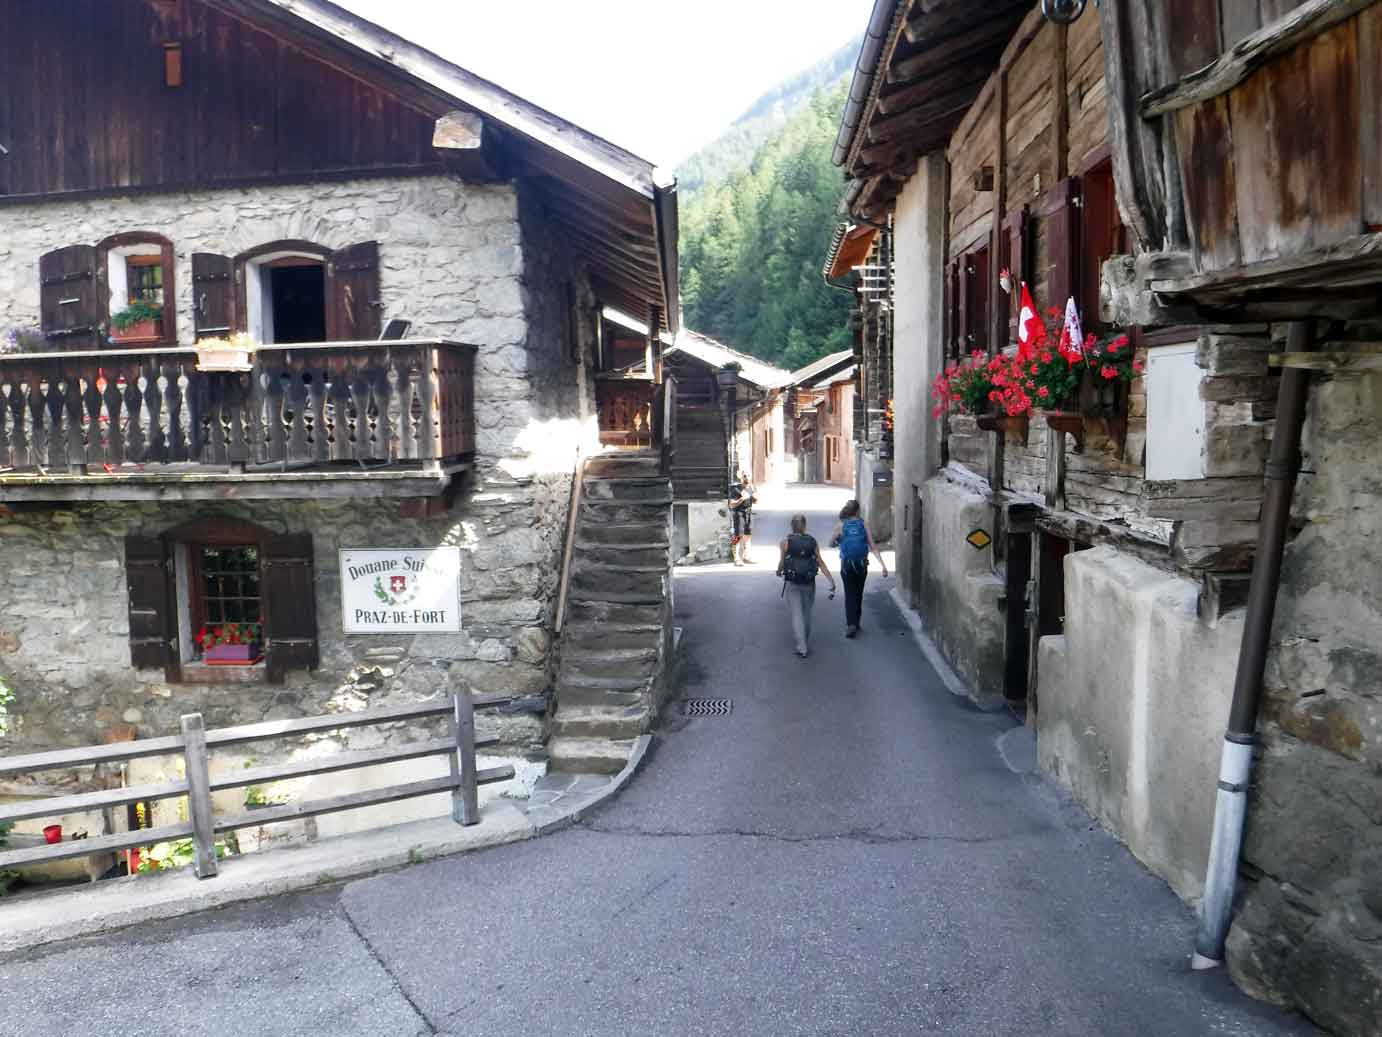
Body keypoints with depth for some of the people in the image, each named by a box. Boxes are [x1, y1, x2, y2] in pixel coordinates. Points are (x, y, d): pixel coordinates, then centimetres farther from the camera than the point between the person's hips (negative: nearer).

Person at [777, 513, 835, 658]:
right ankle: (806, 644, 30)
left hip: (792, 584, -3)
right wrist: (831, 581, -8)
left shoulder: (785, 542, -7)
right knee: (807, 614, 18)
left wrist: (779, 572, 17)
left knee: (797, 615, 0)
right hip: (809, 583, 3)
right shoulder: (813, 542, -1)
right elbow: (820, 563, -7)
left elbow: (781, 562, -6)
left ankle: (802, 648, -8)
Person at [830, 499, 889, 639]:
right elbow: (873, 547, -9)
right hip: (862, 564, 2)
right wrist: (883, 565, -9)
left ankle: (851, 624, -13)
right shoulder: (864, 524, -5)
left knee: (850, 595, 3)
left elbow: (831, 544, 4)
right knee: (858, 594, 17)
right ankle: (855, 623, 27)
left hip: (846, 565, -1)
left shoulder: (841, 526, -7)